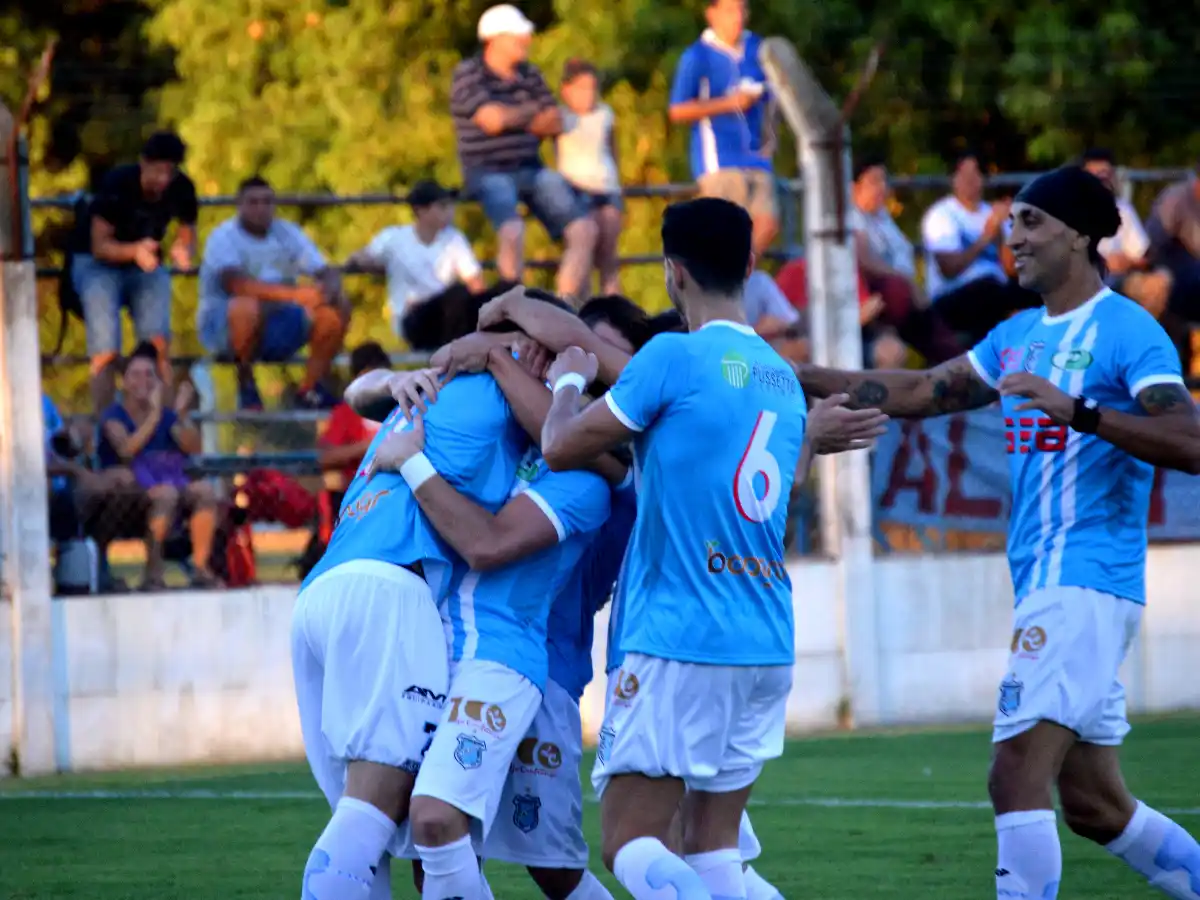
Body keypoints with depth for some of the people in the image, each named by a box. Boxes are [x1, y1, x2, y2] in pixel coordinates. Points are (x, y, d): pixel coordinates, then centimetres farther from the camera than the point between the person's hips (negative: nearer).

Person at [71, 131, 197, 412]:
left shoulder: (182, 189, -14)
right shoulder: (117, 184, -26)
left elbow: (188, 236, -7)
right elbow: (99, 245, -24)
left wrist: (183, 251, -33)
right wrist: (135, 251, -45)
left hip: (146, 265, 4)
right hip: (99, 263, -4)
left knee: (159, 345, -15)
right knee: (106, 352, -18)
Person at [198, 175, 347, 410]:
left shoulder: (288, 233, 4)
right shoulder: (225, 237, -13)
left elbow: (327, 273, -1)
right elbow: (234, 284, -30)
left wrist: (330, 289, -28)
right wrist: (294, 294, -40)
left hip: (278, 326, 6)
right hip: (222, 325, -6)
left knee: (335, 311, -15)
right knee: (248, 307, -39)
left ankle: (311, 388, -4)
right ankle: (245, 381, -17)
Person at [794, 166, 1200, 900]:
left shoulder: (1127, 331, -9)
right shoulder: (1017, 337, 17)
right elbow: (916, 394, 22)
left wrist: (1077, 411, -30)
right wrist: (798, 378, 16)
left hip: (1085, 584, -9)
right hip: (1045, 584, 9)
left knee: (1017, 776, -16)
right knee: (1095, 805, 12)